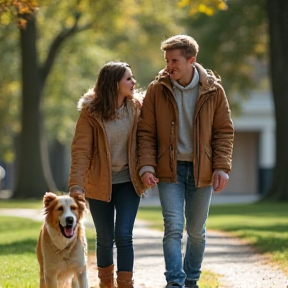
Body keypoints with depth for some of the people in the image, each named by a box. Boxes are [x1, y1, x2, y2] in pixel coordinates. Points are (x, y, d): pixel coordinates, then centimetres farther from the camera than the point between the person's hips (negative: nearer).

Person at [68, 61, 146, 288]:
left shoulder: (137, 108, -3)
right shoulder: (90, 112, -11)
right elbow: (81, 150, -17)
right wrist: (76, 185, -27)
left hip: (128, 182, 1)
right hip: (99, 184, -1)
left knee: (124, 235, -11)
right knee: (105, 239, 8)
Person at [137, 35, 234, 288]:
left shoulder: (213, 90, -3)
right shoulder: (156, 90, -3)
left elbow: (224, 132, 2)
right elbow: (146, 132, -1)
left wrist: (222, 167, -8)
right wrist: (146, 166, -13)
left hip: (201, 170, 1)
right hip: (169, 170, -1)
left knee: (196, 231, 10)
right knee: (173, 227, -13)